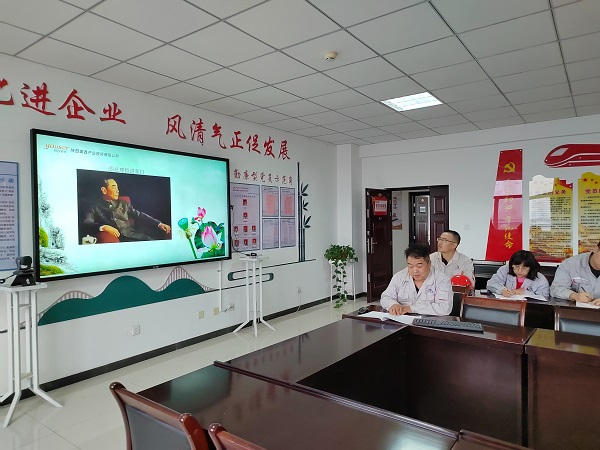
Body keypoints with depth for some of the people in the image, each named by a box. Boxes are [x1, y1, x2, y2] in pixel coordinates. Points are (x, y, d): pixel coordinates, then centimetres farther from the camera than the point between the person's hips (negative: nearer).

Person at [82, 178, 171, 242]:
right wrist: (103, 227, -23)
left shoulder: (123, 203, 27)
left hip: (134, 235, 4)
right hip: (116, 239, -4)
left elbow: (139, 216, 20)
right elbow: (86, 224, -2)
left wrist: (159, 224, 5)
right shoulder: (94, 207, 14)